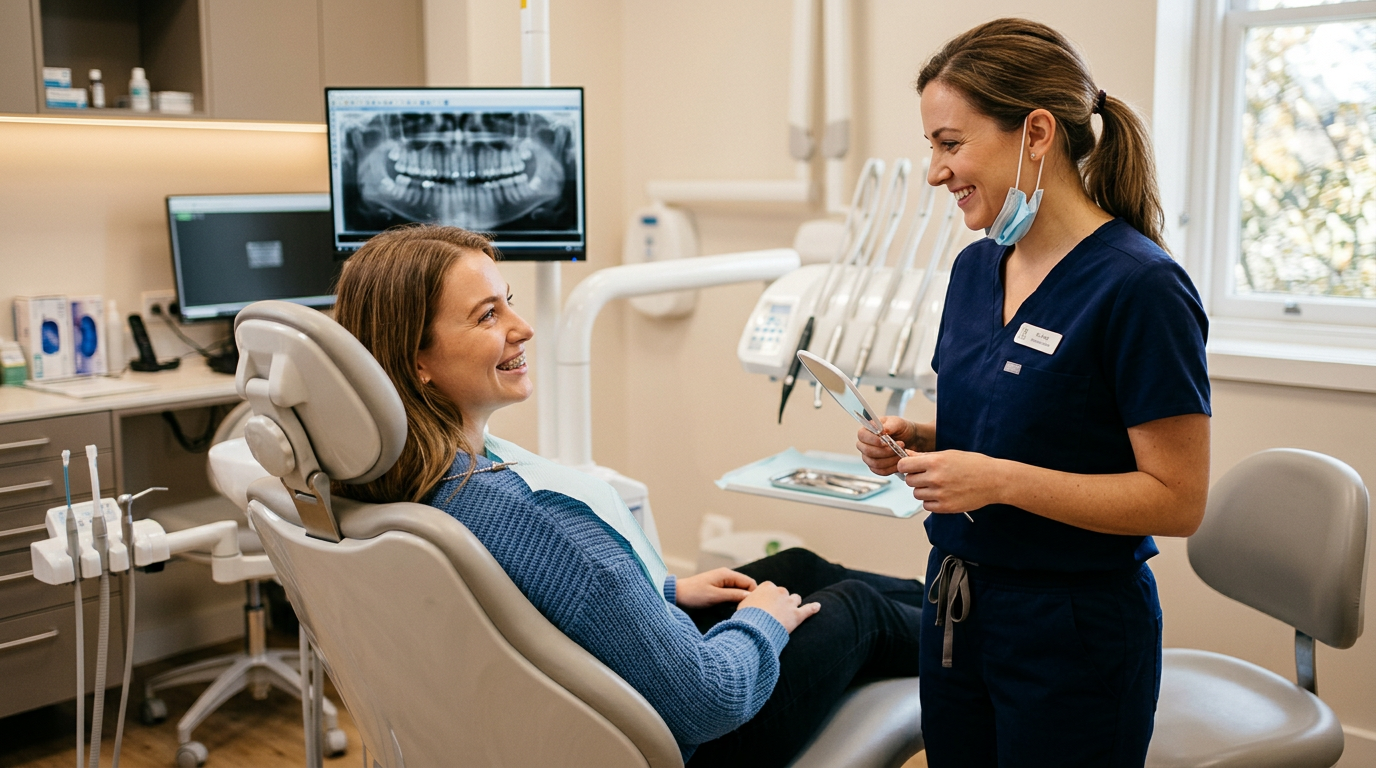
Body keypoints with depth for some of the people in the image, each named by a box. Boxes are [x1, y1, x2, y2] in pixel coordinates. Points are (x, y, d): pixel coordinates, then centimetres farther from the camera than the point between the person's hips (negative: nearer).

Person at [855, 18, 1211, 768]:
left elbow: (1177, 498, -18)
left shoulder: (1139, 286, -18)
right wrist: (918, 439, -2)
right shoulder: (975, 268, 5)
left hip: (1076, 629, -7)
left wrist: (1001, 479, -25)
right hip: (956, 605, 7)